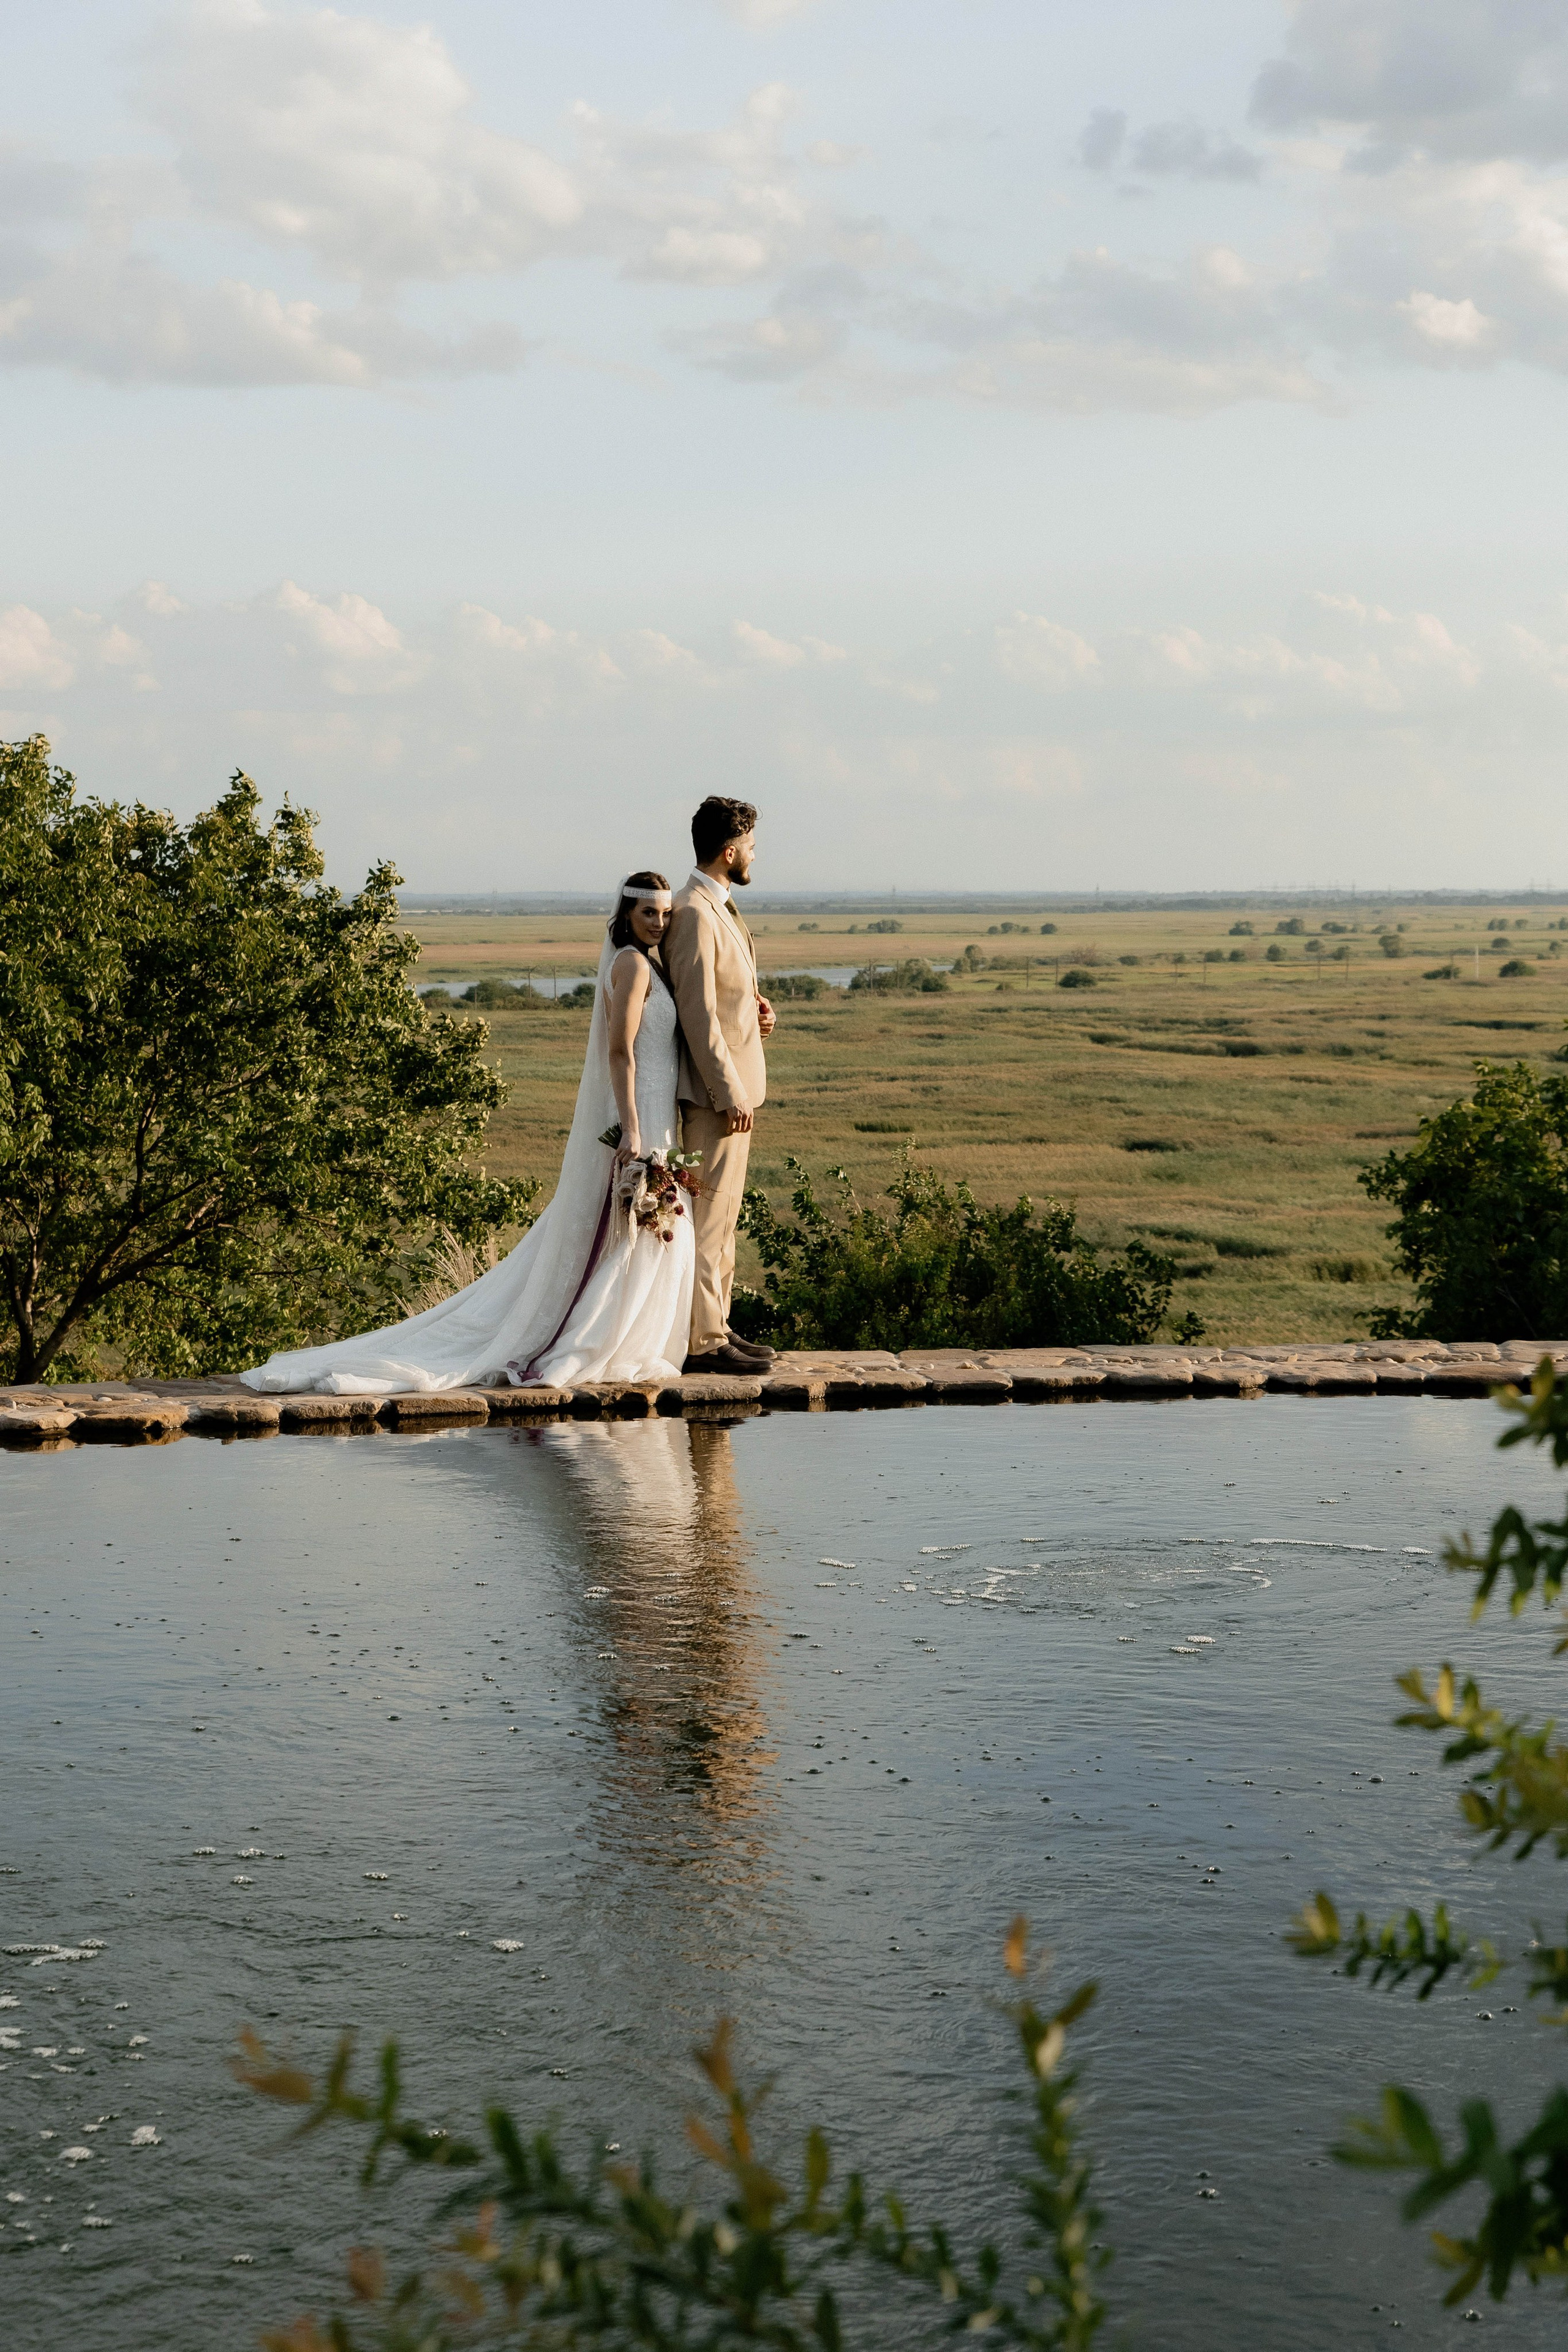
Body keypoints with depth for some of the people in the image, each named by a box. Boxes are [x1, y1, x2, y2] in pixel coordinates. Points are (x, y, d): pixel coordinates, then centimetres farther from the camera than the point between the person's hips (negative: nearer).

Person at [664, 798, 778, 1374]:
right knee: (708, 1215, -6)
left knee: (722, 1215, 15)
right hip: (716, 1089, -11)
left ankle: (716, 1326, 23)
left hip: (734, 1084, 11)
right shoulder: (694, 914, -18)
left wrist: (755, 1005, 4)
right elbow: (697, 1014, -21)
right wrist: (731, 1094, -21)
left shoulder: (718, 908, 14)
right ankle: (703, 1341, -3)